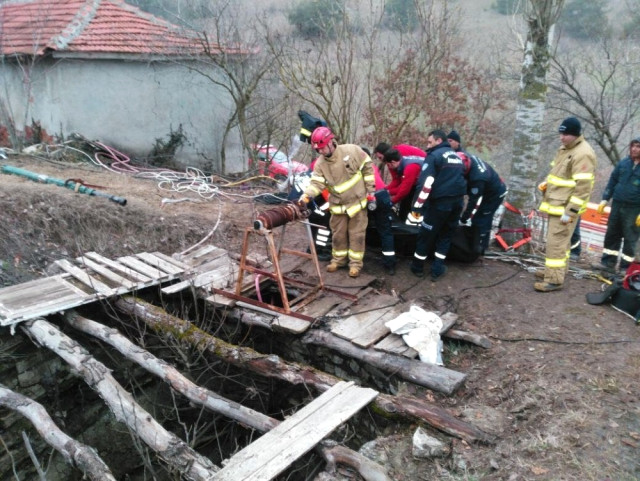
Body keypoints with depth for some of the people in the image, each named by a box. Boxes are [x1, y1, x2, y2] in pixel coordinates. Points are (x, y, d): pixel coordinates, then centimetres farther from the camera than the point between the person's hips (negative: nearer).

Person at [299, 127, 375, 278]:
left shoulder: (352, 150, -15)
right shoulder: (320, 164, -8)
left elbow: (367, 167, -6)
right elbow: (316, 183, -15)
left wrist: (370, 191, -5)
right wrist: (306, 195, -36)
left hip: (357, 201, -3)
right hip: (338, 205, 3)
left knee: (356, 234, 5)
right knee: (338, 234, 14)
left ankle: (355, 263, 17)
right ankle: (338, 259, 33)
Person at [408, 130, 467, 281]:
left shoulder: (434, 155, -6)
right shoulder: (457, 156, 20)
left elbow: (425, 184, -15)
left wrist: (416, 207, -14)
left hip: (440, 201, -7)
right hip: (458, 201, 7)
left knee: (426, 234, 8)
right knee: (446, 235, 17)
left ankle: (417, 267, 20)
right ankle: (437, 269, 16)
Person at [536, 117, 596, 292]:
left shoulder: (583, 154, -20)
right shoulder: (565, 148, 12)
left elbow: (583, 187, -23)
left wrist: (570, 212, -24)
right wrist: (546, 184, 10)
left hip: (566, 207, -10)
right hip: (556, 204, 10)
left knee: (556, 242, -8)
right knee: (560, 240, 20)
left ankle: (554, 280, -3)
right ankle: (557, 269, 33)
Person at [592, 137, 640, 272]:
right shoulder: (623, 163, 8)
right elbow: (612, 181, 14)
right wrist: (604, 200, 8)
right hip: (617, 205, 5)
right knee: (611, 234, 10)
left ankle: (626, 267, 11)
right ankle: (608, 262, 22)